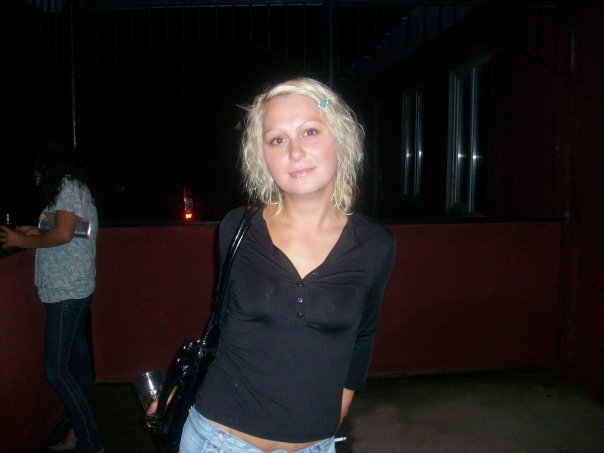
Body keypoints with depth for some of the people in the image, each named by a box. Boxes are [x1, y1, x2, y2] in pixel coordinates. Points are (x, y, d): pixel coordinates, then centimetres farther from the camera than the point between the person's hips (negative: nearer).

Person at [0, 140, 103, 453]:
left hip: (66, 292, -10)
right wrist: (37, 233, 18)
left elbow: (63, 234, -20)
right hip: (74, 290, 10)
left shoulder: (68, 187, -9)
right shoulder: (77, 188, 18)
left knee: (56, 368, -9)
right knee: (77, 361, 12)